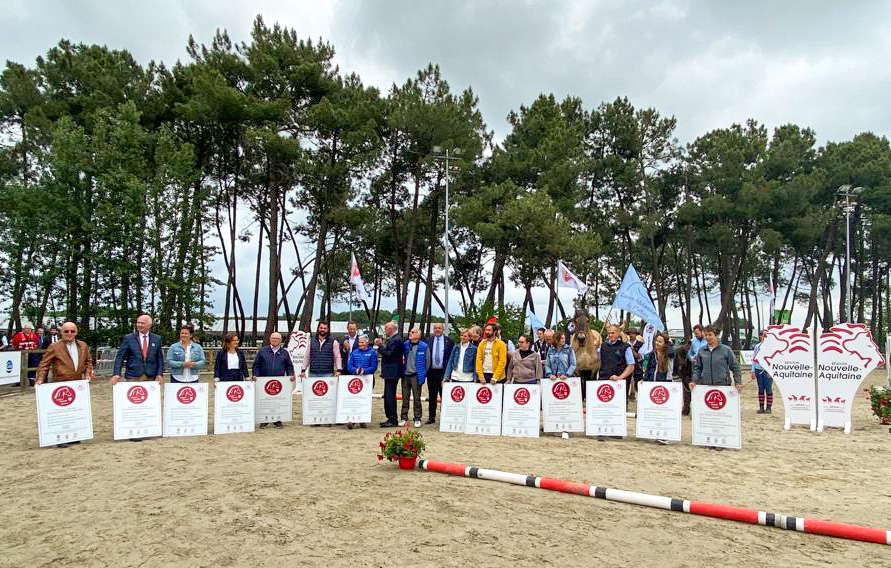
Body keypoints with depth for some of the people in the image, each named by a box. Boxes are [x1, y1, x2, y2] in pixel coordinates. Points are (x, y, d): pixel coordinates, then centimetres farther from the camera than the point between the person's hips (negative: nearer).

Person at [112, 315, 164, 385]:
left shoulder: (157, 339, 9)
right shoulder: (128, 338, 4)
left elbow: (160, 358, 10)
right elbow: (120, 357, 2)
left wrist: (160, 374, -1)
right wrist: (116, 374, -10)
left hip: (151, 378, 1)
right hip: (133, 378, -1)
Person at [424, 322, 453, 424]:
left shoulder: (449, 341, 3)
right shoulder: (428, 340, 9)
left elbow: (452, 356, 2)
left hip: (444, 372, -2)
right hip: (432, 372, 2)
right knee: (432, 396, 8)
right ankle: (431, 417, 16)